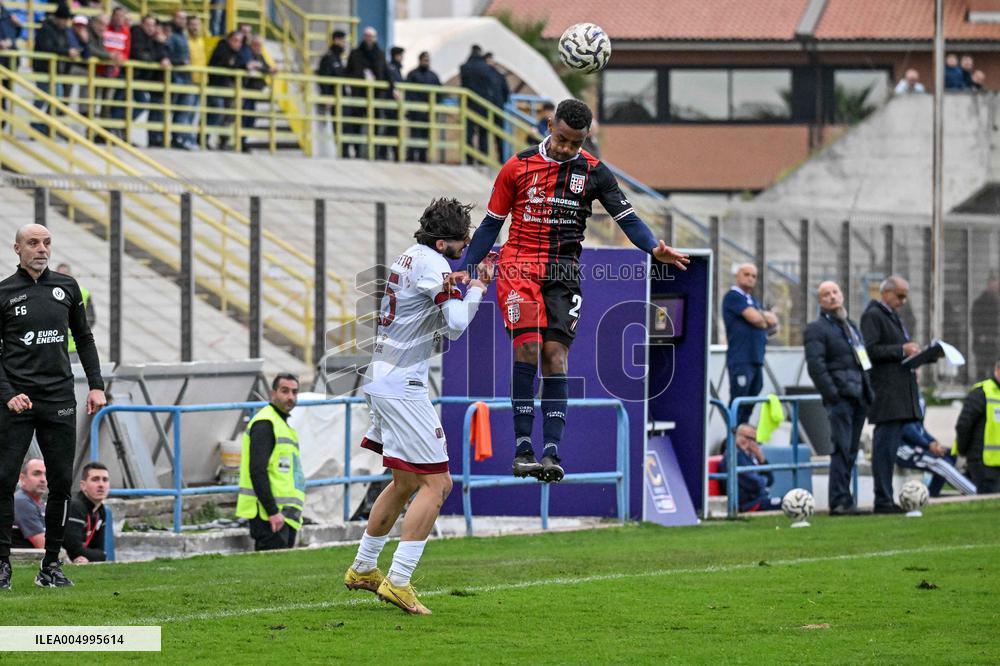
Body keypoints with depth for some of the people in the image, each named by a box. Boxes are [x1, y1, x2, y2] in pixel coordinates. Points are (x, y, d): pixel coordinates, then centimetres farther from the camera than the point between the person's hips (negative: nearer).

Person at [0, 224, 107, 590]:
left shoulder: (67, 287, 10)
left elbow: (84, 339, 19)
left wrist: (96, 385, 9)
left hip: (59, 399, 3)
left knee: (61, 483, 2)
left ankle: (52, 564, 9)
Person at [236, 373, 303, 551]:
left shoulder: (283, 424, 22)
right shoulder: (264, 424, -10)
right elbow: (257, 471, -19)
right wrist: (272, 512, -23)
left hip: (284, 514, 10)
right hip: (268, 515, -10)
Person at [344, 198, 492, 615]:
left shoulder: (411, 256, 14)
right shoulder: (433, 265, -15)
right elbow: (456, 325, -22)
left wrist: (468, 286, 4)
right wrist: (477, 287, -7)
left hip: (380, 378, 10)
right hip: (402, 386, -10)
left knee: (405, 483, 21)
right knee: (435, 484, -8)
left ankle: (363, 569, 30)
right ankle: (397, 582, -13)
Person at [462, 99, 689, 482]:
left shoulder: (594, 173, 5)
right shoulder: (518, 167, 2)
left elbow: (627, 218, 0)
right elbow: (491, 224, 10)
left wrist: (654, 249, -19)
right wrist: (463, 271, 7)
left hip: (563, 275, 1)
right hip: (519, 267, -1)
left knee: (555, 357, -6)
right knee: (527, 346, -18)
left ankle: (551, 452, -8)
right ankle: (523, 447, -16)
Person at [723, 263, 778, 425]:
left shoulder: (753, 301, 23)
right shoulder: (733, 297, -3)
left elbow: (774, 324, 16)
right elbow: (755, 318, -14)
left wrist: (760, 315, -4)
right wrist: (767, 319, 8)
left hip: (756, 360, 8)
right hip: (741, 361, -8)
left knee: (748, 408, 8)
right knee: (738, 405, -11)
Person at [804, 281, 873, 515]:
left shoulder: (851, 326, 23)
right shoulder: (816, 329, -3)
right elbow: (815, 364, -12)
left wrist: (869, 393, 18)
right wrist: (832, 393, -18)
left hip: (857, 398, 8)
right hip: (840, 398, -8)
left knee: (851, 451, 9)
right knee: (842, 449, -13)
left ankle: (843, 499, 15)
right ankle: (840, 501, -14)